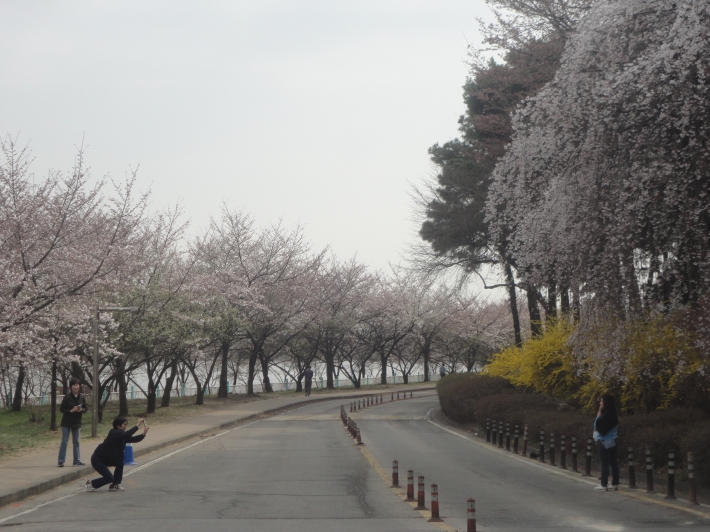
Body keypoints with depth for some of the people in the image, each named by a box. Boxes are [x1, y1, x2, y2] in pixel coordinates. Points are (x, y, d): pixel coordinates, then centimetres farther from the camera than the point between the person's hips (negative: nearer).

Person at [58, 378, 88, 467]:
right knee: (64, 442, -4)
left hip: (77, 422, 4)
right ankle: (60, 461, -1)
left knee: (76, 442, 11)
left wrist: (81, 410, -15)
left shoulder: (82, 397, -1)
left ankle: (77, 460, 18)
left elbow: (86, 408, 7)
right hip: (66, 423, -4)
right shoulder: (67, 397, -11)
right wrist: (71, 410, -22)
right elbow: (61, 409, -8)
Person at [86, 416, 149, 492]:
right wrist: (137, 425, -38)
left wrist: (143, 434, -19)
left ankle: (114, 486, 9)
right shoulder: (113, 433, -22)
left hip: (105, 458, 9)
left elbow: (133, 439, -2)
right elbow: (127, 435, -38)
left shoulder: (122, 434, 5)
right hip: (97, 459, -9)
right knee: (109, 478, -13)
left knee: (120, 463, -1)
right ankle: (91, 484, 9)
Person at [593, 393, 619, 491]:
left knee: (604, 464, -5)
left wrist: (598, 415, -11)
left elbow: (599, 425, -19)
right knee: (613, 463, 9)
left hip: (605, 441, -9)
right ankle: (615, 484, 13)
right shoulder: (612, 413, 11)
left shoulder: (606, 414, -19)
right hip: (612, 441, 9)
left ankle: (604, 485, -3)